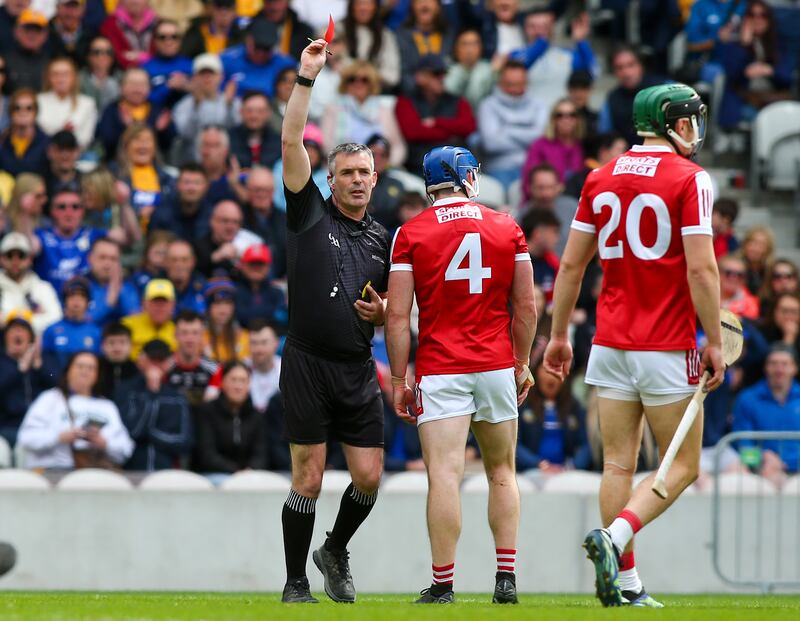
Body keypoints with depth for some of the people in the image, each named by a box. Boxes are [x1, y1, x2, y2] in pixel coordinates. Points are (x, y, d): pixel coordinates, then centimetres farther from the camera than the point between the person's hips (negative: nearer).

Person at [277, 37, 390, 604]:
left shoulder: (382, 239, 14)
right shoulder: (311, 215, 2)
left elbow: (393, 310, 23)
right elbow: (292, 142, -8)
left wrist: (380, 312, -1)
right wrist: (307, 77, -12)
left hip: (359, 371, 4)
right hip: (308, 364, -4)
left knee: (369, 478, 0)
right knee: (308, 481, -4)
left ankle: (336, 553, 27)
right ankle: (296, 583, 7)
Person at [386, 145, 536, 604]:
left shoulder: (411, 234, -2)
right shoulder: (508, 229, 4)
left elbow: (398, 315, -6)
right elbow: (526, 306, 7)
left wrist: (399, 380, 0)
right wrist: (523, 363, 18)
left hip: (440, 371, -3)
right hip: (497, 366, 3)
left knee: (445, 475, -8)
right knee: (501, 472, 16)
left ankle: (443, 584, -11)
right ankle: (506, 578, 14)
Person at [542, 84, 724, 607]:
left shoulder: (602, 178, 9)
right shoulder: (689, 179, -8)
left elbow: (571, 264, 10)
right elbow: (701, 269, -15)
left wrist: (559, 335, 18)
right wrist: (714, 342, -8)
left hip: (611, 344, 5)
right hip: (666, 349, -5)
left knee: (619, 465, 7)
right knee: (682, 466, 3)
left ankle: (625, 582, 5)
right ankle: (615, 536, -18)